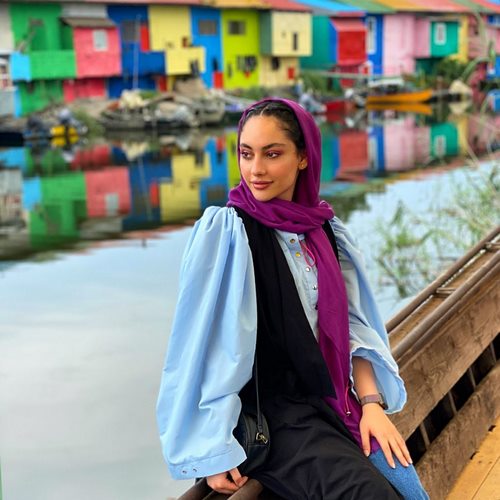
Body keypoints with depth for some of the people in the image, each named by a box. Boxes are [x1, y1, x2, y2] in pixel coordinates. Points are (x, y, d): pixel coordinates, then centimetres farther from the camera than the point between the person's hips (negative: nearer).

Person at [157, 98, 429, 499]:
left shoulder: (323, 229, 7)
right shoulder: (225, 231, -11)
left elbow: (351, 325, 9)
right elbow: (208, 344, -14)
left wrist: (371, 403, -4)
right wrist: (214, 450, -17)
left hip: (332, 401, 5)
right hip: (269, 411, -5)